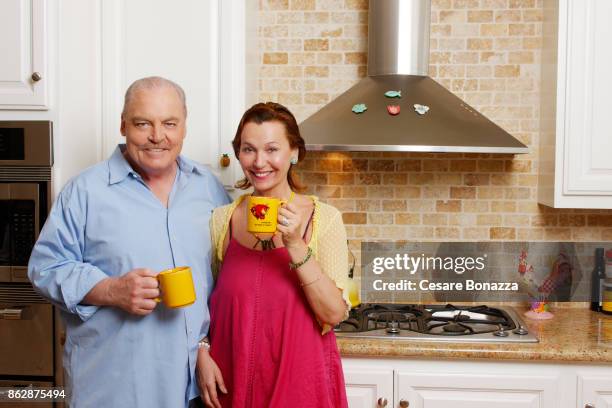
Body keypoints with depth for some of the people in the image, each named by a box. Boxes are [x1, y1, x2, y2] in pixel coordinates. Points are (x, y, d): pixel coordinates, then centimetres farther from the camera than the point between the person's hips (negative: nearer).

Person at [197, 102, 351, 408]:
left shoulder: (324, 219, -9)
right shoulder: (221, 219, -1)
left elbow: (335, 313, -14)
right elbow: (204, 299, 10)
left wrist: (296, 245, -23)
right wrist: (203, 355, -4)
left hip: (300, 378, -2)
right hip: (233, 379, 2)